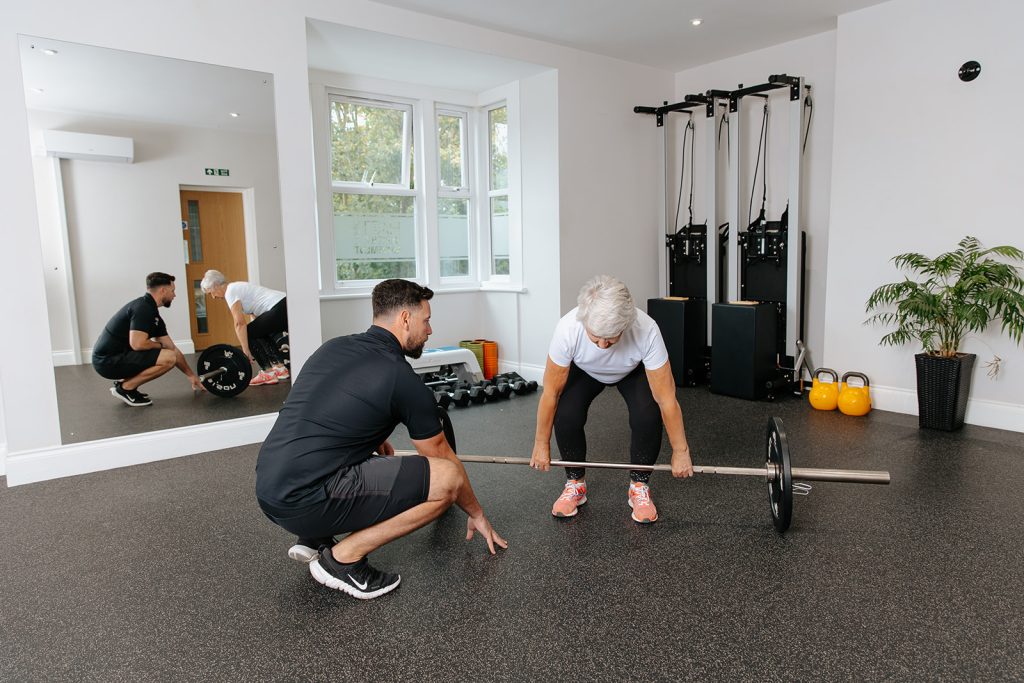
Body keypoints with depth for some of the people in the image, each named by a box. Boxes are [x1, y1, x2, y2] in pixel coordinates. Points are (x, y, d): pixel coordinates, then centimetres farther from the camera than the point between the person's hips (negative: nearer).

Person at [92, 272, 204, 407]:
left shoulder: (153, 314, 13)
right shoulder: (143, 309, -17)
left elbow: (172, 348, 18)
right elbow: (137, 344, -27)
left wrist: (191, 375, 21)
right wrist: (159, 345, -5)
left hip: (107, 359, 10)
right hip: (109, 361, -10)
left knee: (168, 353, 21)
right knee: (168, 358, -19)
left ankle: (123, 382, 13)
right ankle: (125, 388, -6)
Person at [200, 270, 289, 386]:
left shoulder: (230, 292, -2)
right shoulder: (237, 287, 27)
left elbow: (240, 323, -10)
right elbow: (257, 317, 30)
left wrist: (245, 350, -9)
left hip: (280, 309, -10)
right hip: (287, 305, 10)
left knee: (248, 334, 0)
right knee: (260, 334, 25)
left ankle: (268, 373, 0)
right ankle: (280, 368, 20)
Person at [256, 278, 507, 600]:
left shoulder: (332, 347, 14)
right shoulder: (402, 380, -7)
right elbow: (443, 458, 6)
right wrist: (476, 513, 21)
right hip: (308, 503, -9)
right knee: (448, 478, -9)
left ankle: (314, 539, 19)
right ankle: (343, 559, -1)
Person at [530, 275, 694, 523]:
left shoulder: (647, 331, -42)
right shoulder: (567, 328, -40)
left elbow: (666, 399, -31)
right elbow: (550, 393, -26)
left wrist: (680, 451, -24)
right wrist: (541, 445, -18)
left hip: (633, 371, 0)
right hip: (584, 371, 1)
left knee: (647, 416, -26)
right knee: (566, 415, -23)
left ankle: (639, 487, 0)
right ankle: (575, 484, 3)